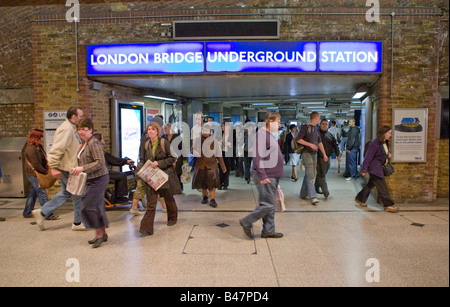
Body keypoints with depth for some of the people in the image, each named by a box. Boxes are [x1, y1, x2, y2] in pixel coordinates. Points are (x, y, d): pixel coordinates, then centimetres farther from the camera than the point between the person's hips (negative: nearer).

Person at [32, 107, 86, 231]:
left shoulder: (72, 129, 14)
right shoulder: (66, 129, -19)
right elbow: (57, 149, -25)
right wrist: (54, 167, -27)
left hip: (69, 167, 11)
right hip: (67, 168, -11)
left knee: (65, 193, 20)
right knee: (78, 193, 0)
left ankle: (42, 212, 25)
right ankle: (78, 222, 13)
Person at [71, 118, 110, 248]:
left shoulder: (94, 143, -16)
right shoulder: (84, 144, 14)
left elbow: (100, 162, -24)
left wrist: (83, 168, -24)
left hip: (98, 179, -10)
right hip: (91, 180, 10)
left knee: (87, 206, -9)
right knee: (97, 207, 14)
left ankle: (99, 233, 5)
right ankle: (103, 234, 24)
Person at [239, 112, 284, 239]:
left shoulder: (269, 135, 18)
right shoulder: (261, 134, -15)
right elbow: (257, 156, -23)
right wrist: (262, 176, -26)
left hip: (272, 176, 10)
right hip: (266, 176, -10)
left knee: (271, 205, 14)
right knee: (268, 204, -7)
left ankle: (268, 231, 23)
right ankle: (247, 222, 7)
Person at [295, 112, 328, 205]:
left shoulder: (316, 129, 17)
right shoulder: (305, 127, -7)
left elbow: (319, 142, 20)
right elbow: (298, 139, -14)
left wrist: (324, 154, 15)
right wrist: (310, 144, -19)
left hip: (314, 154, 8)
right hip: (307, 153, -8)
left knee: (310, 175, 10)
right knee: (310, 176, -11)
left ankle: (303, 194, 20)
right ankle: (313, 197, -13)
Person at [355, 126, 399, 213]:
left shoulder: (385, 143, 8)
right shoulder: (375, 143, -20)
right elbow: (368, 157, -19)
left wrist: (388, 154, 4)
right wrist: (364, 169, -18)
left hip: (379, 166, 10)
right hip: (374, 167, -10)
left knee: (371, 184, 15)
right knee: (381, 186, -5)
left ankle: (360, 198, 29)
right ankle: (388, 205, 1)